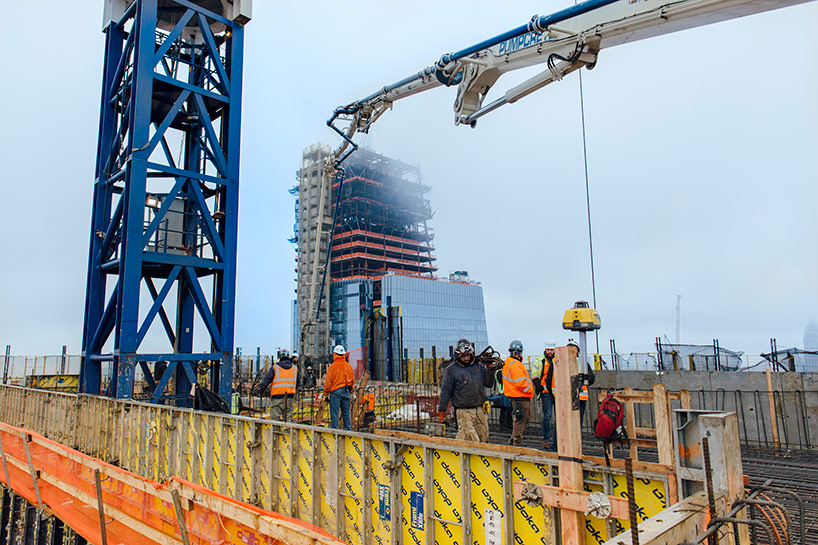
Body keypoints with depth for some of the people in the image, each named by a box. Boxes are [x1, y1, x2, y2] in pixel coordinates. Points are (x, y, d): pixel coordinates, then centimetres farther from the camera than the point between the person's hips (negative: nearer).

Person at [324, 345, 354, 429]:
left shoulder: (332, 367, -8)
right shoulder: (348, 366, 6)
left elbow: (328, 382, -8)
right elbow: (352, 381, 13)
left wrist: (326, 394, 1)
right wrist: (350, 390, 25)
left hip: (335, 391, -5)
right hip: (346, 392, 5)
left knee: (334, 413, 1)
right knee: (346, 413, 11)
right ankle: (348, 429, 13)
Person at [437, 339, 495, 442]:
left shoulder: (479, 366, 10)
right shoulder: (451, 370, 0)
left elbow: (489, 384, 12)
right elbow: (445, 391, 2)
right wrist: (442, 409, 2)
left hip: (481, 410, 4)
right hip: (464, 412, -4)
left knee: (483, 439, 9)